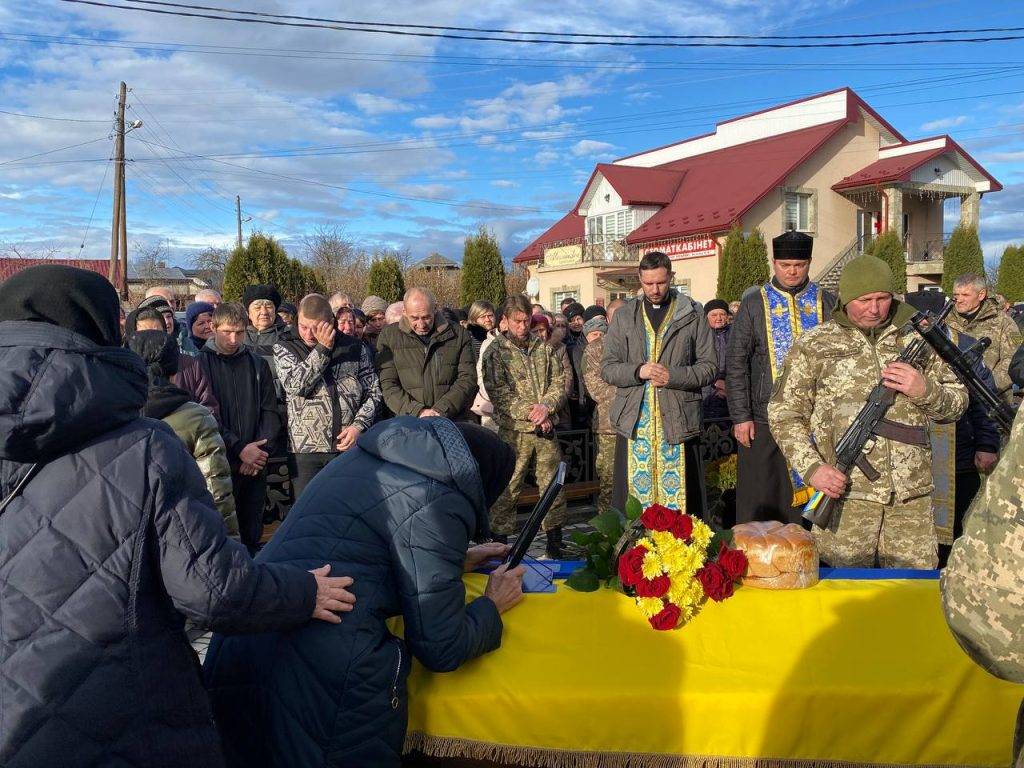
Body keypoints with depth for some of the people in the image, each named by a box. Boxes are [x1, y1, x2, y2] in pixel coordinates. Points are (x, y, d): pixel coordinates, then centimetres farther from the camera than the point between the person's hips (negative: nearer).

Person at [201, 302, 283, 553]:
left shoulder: (258, 364, 10)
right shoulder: (200, 364, 0)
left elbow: (270, 412, 7)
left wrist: (260, 449, -8)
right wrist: (239, 449, -14)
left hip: (256, 465, 3)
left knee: (252, 533, 9)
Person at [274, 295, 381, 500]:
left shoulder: (354, 347, 6)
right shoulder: (284, 349, 3)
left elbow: (373, 392, 8)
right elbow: (295, 385, -14)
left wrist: (358, 425, -6)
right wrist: (322, 348, -14)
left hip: (349, 445, 1)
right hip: (305, 448, -1)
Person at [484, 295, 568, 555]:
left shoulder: (543, 347, 10)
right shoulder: (496, 352, -2)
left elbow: (560, 382, 7)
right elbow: (499, 394, -9)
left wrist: (546, 406, -12)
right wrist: (532, 415, -14)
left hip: (546, 430, 4)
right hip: (514, 430, -4)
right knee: (507, 489, -2)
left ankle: (555, 544, 21)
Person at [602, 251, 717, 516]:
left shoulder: (692, 315, 6)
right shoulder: (624, 316, 10)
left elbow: (709, 366, 5)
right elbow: (607, 368, 8)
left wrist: (673, 376, -12)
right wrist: (638, 372, -12)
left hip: (678, 418, -1)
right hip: (634, 419, 1)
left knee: (679, 492, 1)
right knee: (635, 492, 3)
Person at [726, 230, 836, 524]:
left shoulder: (827, 303, 9)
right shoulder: (753, 303, 5)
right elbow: (735, 364, 2)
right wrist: (740, 416, -5)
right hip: (764, 420, -1)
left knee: (812, 498, 6)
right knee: (759, 503, 2)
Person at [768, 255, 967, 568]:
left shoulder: (916, 339, 11)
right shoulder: (813, 345, 2)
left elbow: (957, 404, 14)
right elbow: (784, 415, 2)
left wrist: (925, 391, -9)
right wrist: (811, 467, -12)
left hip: (912, 494, 3)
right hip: (843, 489, -3)